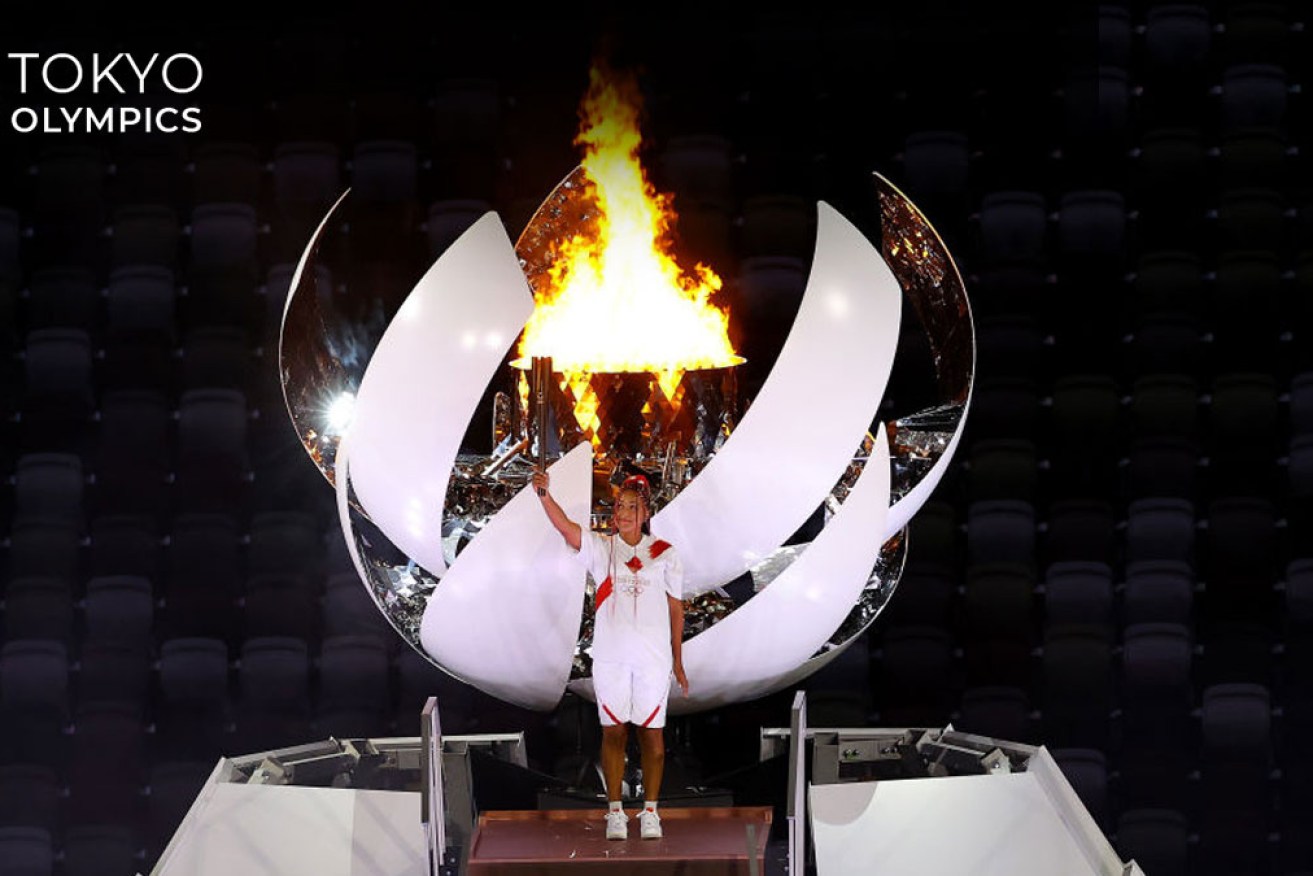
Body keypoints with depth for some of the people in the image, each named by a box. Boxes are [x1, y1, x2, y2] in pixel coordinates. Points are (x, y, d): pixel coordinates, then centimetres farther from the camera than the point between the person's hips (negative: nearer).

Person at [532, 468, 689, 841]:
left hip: (653, 659, 0)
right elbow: (566, 526, -17)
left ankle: (650, 811, 13)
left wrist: (678, 660, 7)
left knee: (652, 733, 4)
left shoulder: (665, 554, 3)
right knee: (613, 731, 4)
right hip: (610, 656, 0)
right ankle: (615, 811, 11)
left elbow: (675, 608, 8)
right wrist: (544, 494, -36)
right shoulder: (600, 548, 1)